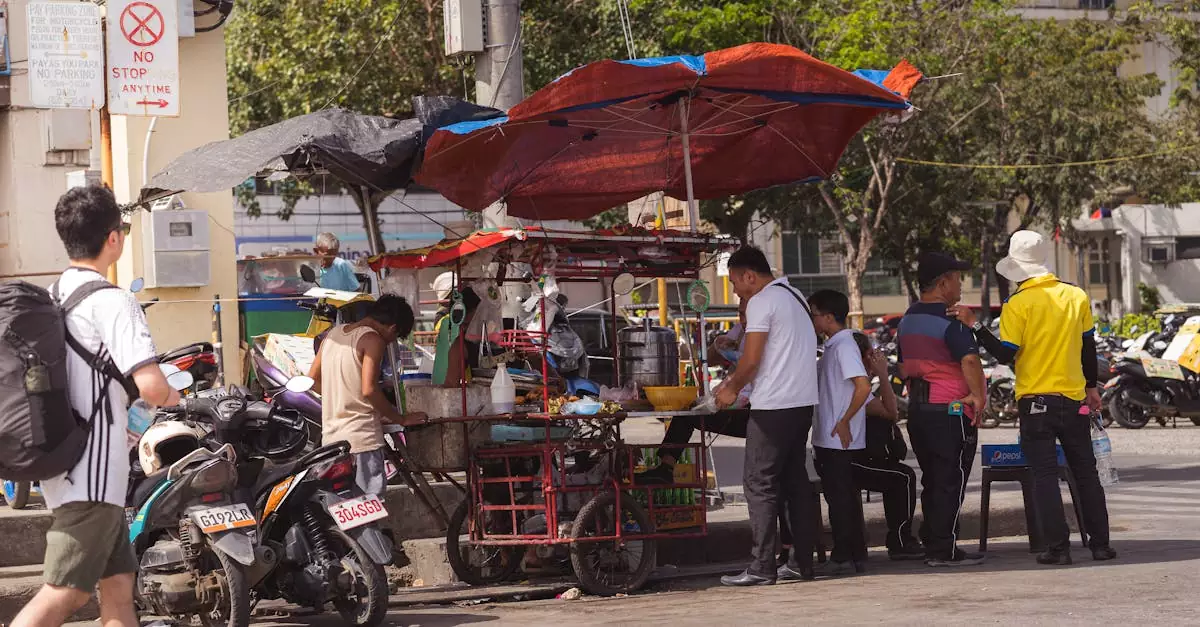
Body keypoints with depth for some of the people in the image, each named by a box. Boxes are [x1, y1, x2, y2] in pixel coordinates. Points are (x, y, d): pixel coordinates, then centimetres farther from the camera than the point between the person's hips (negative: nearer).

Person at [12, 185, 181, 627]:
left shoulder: (53, 296, 12)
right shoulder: (110, 301, -15)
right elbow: (150, 385, -25)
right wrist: (171, 399, -2)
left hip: (63, 465, 9)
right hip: (92, 475, -9)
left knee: (118, 586, 12)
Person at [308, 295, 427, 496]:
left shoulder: (334, 333, 14)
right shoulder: (373, 340, -9)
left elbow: (313, 377, 20)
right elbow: (369, 389, -19)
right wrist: (401, 419, -9)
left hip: (331, 437, 8)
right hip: (361, 437, -8)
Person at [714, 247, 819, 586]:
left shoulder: (762, 302, -11)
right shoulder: (795, 297, 18)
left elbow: (752, 360, -14)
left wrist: (732, 389, 3)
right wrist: (735, 379, 23)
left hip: (773, 406, -9)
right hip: (803, 402, 9)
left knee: (760, 484, -6)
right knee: (795, 481, 12)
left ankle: (761, 567, -8)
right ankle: (802, 562, 13)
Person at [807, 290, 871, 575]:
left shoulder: (844, 346, -14)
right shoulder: (833, 346, 16)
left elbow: (863, 386, -24)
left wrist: (844, 422, -20)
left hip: (839, 441, -10)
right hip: (828, 440, 10)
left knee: (841, 497, -5)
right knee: (845, 498, 12)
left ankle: (843, 557, -2)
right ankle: (856, 556, 16)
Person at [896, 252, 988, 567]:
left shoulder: (908, 320, 14)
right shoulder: (949, 320, -15)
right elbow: (969, 360, -28)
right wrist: (978, 396, -18)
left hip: (918, 410, 9)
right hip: (950, 411, -9)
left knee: (932, 481, 14)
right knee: (951, 481, -4)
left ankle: (932, 545, 17)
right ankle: (944, 550, -4)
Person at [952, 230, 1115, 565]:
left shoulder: (1018, 305, -12)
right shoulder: (1076, 296, 2)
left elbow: (1006, 354, -13)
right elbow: (1088, 347, 10)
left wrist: (975, 326, -9)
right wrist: (1091, 386, 22)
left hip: (1035, 400, -4)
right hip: (1074, 398, 4)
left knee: (1045, 474, 1)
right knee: (1085, 472, 12)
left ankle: (1057, 546, -5)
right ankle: (1100, 542, 12)